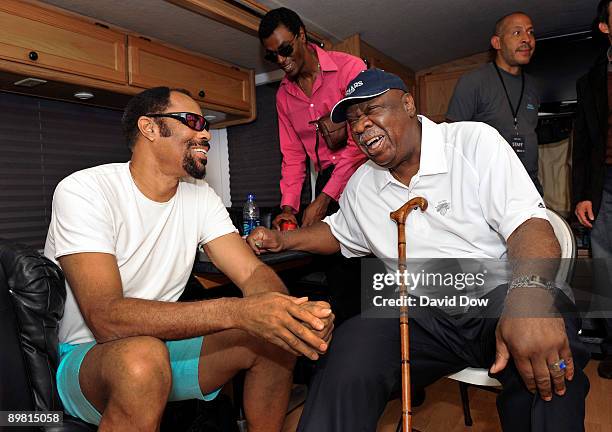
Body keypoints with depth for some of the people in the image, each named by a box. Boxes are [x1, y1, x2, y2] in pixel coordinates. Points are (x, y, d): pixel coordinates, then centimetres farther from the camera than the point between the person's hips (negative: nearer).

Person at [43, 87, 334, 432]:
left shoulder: (200, 196, -1)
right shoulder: (84, 191, -19)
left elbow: (252, 272, -9)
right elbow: (106, 318, -30)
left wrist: (298, 314, -32)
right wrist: (235, 311, -42)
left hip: (166, 342, 6)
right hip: (85, 356, -5)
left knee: (278, 334, -12)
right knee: (143, 357, -39)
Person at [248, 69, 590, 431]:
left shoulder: (475, 141, -5)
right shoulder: (362, 185, 12)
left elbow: (528, 224, -15)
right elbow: (339, 232, 29)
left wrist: (529, 294, -35)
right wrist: (282, 239, 13)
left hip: (498, 293, -2)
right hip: (421, 316, 3)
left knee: (542, 362, -35)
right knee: (348, 358, -28)